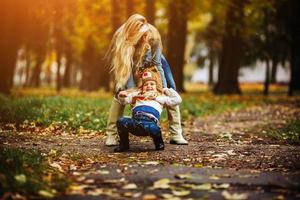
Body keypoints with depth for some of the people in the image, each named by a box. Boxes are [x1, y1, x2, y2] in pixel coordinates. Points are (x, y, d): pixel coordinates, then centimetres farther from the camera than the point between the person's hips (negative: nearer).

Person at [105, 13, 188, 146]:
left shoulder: (153, 36, -36)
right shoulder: (121, 38, -37)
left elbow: (157, 63, -27)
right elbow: (127, 67, -34)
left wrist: (163, 88, -27)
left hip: (152, 60, 1)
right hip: (131, 64, -1)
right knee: (121, 92, -17)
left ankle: (176, 134, -5)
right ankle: (111, 135, -12)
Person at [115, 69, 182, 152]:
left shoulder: (161, 97, 29)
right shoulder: (137, 95, 34)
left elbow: (177, 100, 25)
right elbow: (123, 100, 30)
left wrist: (166, 90, 31)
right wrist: (121, 95, 8)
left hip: (150, 121, -2)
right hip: (135, 120, 2)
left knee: (153, 128, -38)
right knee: (121, 121, -27)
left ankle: (159, 143, -2)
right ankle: (124, 144, -2)